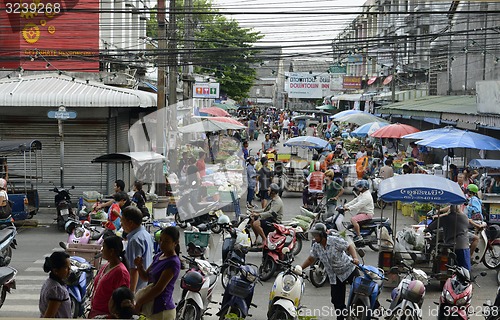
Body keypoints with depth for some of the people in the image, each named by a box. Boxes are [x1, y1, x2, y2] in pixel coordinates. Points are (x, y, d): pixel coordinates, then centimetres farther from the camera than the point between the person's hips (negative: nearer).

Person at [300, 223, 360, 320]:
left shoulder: (335, 240, -18)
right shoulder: (316, 246, -2)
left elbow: (349, 247, -15)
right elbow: (310, 259, 7)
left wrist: (355, 258, -31)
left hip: (349, 269, -5)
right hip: (335, 276, 5)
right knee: (337, 301, 5)